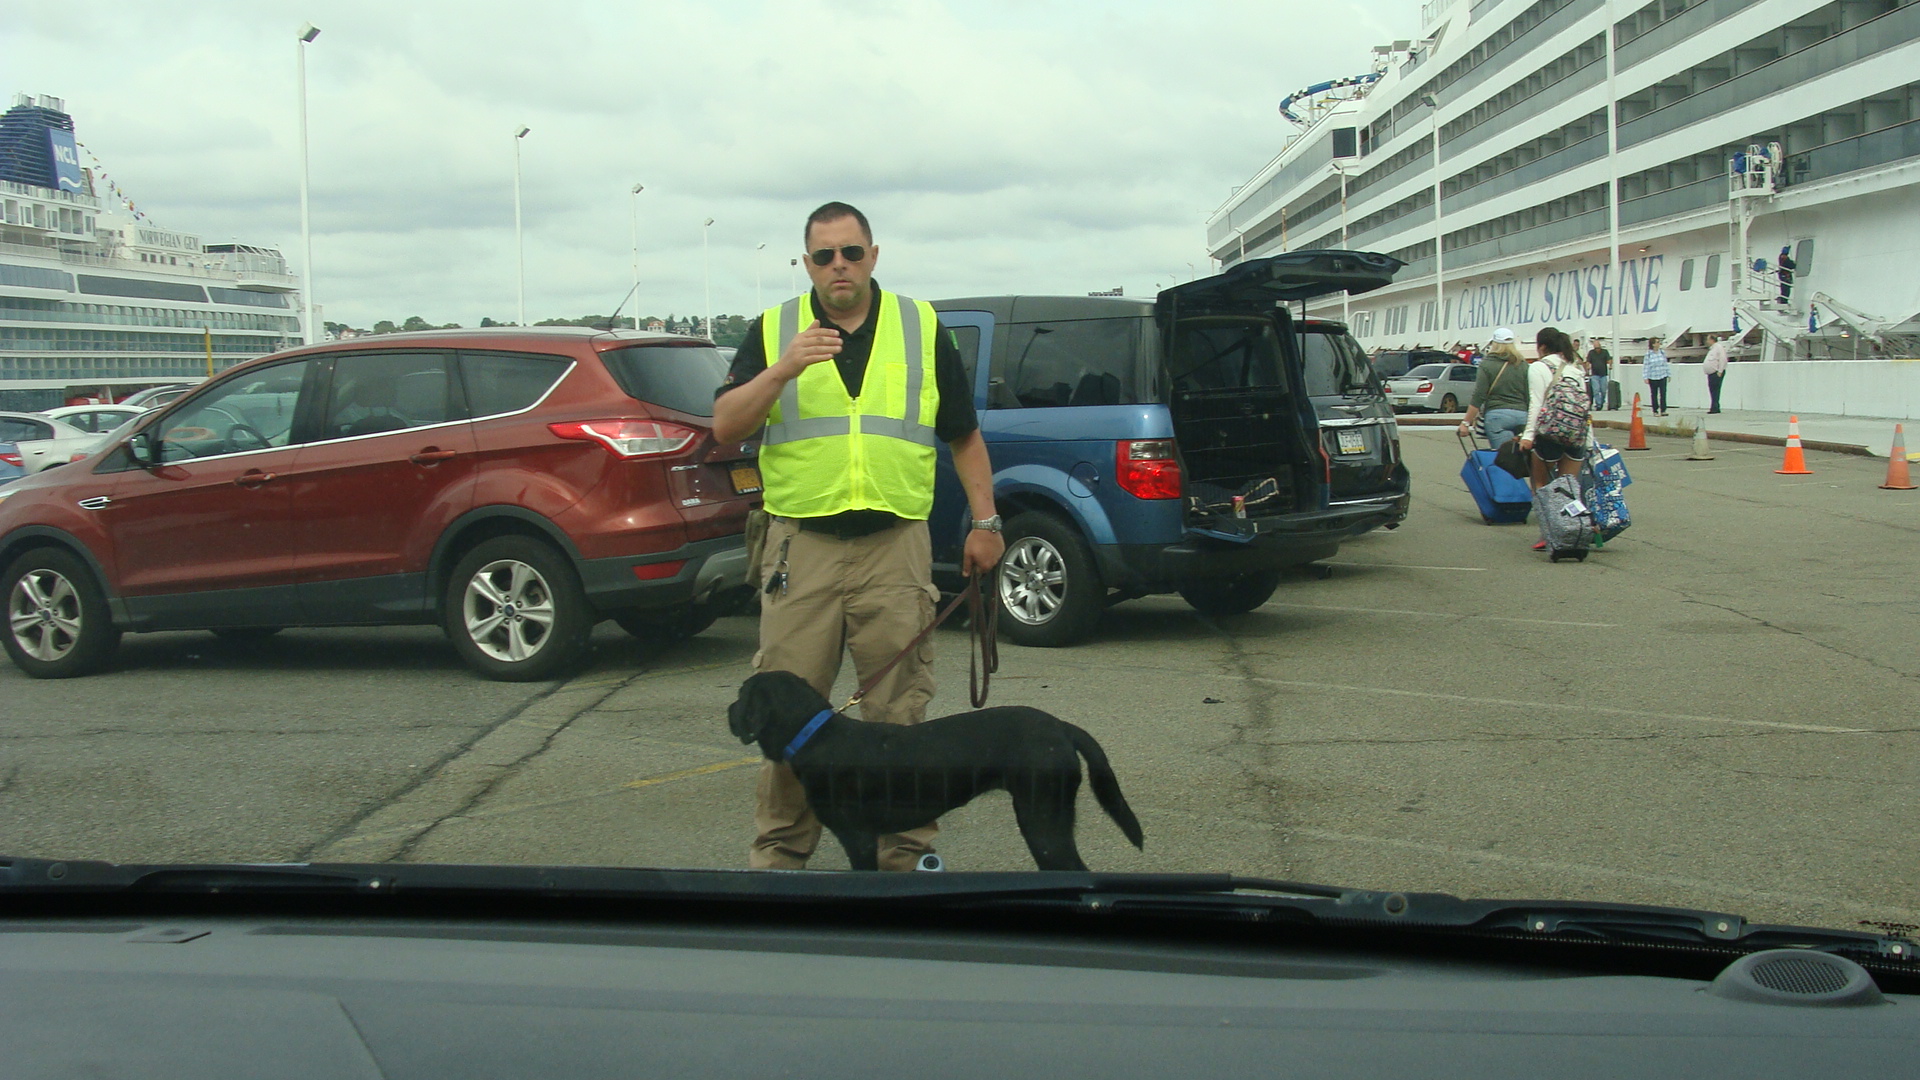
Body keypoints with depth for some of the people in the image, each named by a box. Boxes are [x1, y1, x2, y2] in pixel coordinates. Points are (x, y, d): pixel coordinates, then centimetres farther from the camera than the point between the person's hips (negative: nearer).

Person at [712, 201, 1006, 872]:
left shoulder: (923, 329, 10)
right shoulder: (772, 332, 7)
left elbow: (965, 436, 14)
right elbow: (725, 429, -3)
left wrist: (985, 521, 9)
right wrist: (780, 372, -18)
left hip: (896, 546, 0)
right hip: (801, 546, 0)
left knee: (900, 713, 4)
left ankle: (908, 852, 15)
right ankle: (779, 853, 15)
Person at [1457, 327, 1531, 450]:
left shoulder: (1487, 364, 0)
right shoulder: (1523, 365, 11)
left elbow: (1478, 397, -4)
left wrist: (1466, 422, -1)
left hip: (1497, 414, -4)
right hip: (1522, 415, 4)